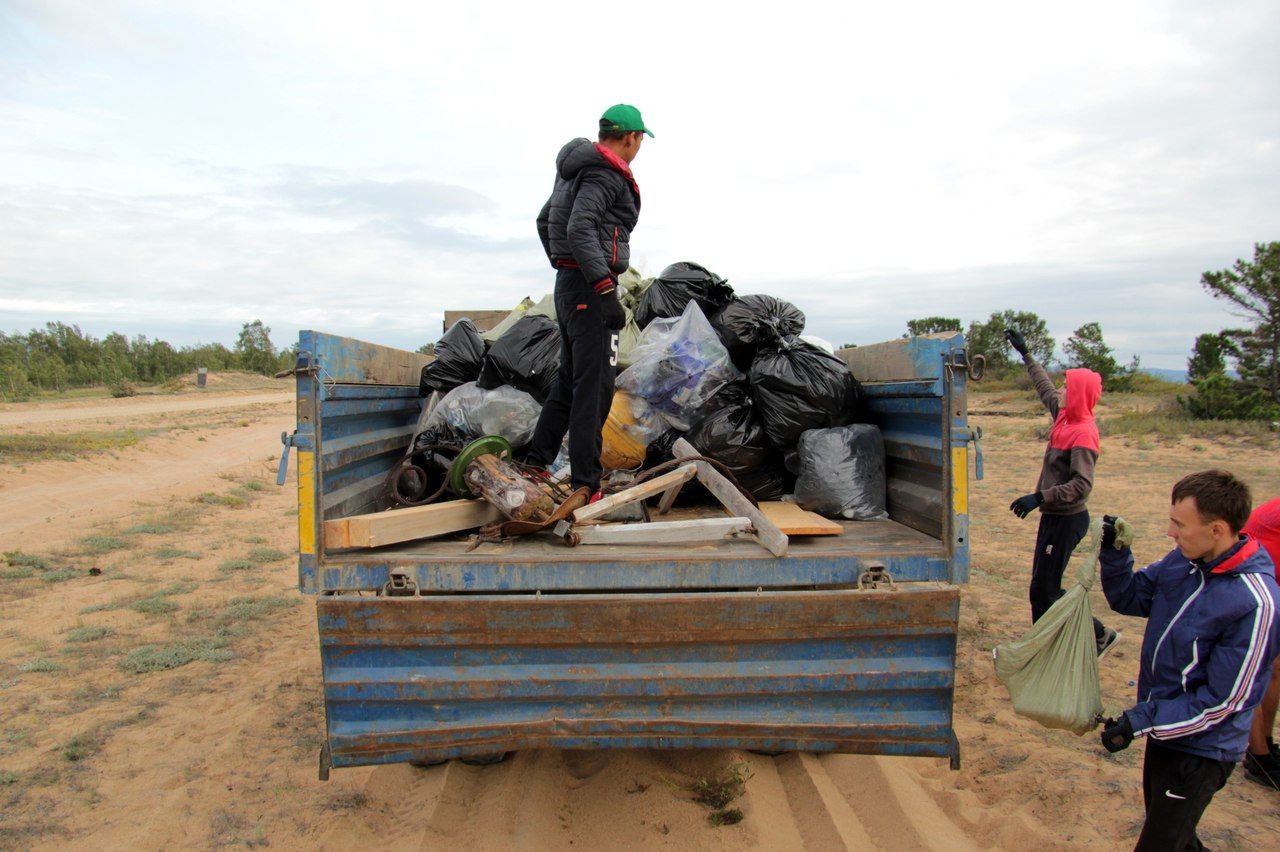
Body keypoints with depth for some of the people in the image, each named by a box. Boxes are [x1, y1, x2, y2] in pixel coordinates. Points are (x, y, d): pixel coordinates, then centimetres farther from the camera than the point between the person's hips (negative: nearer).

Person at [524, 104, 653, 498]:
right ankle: (586, 486, -7)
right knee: (594, 385, -9)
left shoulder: (577, 170, 18)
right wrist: (605, 291, -27)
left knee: (569, 380, 16)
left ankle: (535, 466, 22)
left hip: (568, 284, 10)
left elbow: (544, 221, 27)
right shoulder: (605, 174, -12)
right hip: (589, 288, -10)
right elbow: (580, 230, -26)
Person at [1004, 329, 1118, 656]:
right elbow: (1044, 387, 21)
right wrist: (1025, 354, 27)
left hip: (1067, 520, -9)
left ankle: (1099, 635, 11)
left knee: (1043, 590, -3)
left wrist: (1039, 497, -32)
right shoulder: (1065, 418, 4)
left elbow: (1082, 485, -27)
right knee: (1043, 586, 14)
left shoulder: (1083, 433, -20)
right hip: (1055, 516, 9)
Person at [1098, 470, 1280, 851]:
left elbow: (1221, 701, -23)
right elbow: (1129, 597, 6)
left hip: (1200, 747, -7)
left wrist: (1141, 721, -23)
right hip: (1164, 727, 7)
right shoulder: (1184, 558, -8)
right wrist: (1114, 551, -11)